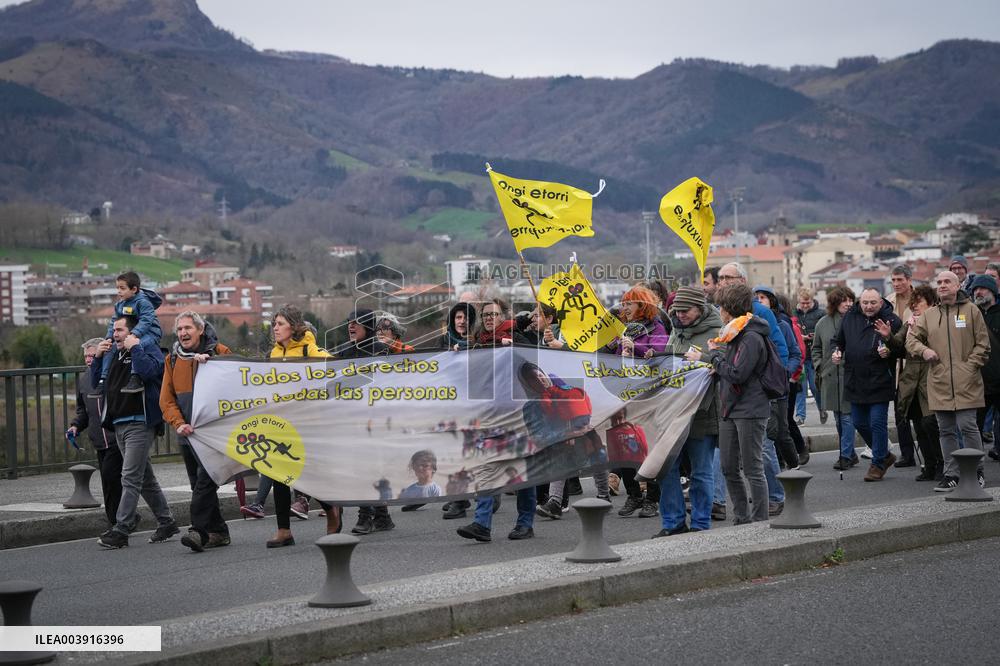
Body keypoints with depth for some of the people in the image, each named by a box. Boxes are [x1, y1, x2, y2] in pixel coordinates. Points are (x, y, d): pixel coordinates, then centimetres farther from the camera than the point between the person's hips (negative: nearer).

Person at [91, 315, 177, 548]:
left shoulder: (148, 347, -4)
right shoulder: (114, 352, 18)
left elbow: (148, 370, -24)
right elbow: (96, 383, 20)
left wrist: (134, 348, -15)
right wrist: (98, 357, 8)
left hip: (140, 423, -9)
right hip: (119, 425, 9)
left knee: (130, 478, -12)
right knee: (145, 478, 14)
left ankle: (121, 530, -15)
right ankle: (166, 523, 22)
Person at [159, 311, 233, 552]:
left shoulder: (219, 352, 0)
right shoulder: (172, 359, 12)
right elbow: (166, 399, 8)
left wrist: (209, 364, -20)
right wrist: (179, 423, -8)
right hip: (187, 433, 6)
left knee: (205, 480, -16)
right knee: (199, 484, 8)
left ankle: (199, 530, -19)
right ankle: (218, 532, 15)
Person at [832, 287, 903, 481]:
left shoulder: (891, 320, -8)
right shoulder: (850, 318, 6)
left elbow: (902, 349, -9)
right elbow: (839, 340, 22)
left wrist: (889, 339, -27)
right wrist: (837, 351, 1)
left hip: (879, 383, -6)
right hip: (855, 382, 6)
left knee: (877, 423, -5)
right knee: (859, 423, 14)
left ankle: (878, 463, 8)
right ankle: (884, 455, 31)